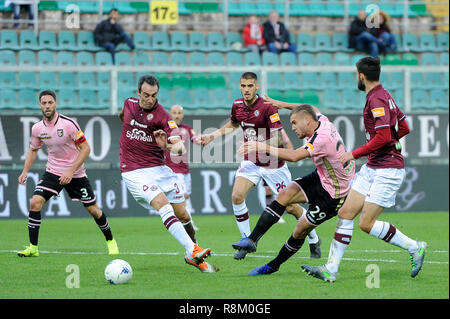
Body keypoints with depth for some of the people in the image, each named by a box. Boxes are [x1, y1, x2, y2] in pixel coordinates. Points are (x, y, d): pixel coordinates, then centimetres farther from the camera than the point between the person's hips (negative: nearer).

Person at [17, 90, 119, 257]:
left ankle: (110, 241, 27)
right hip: (52, 172, 3)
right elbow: (33, 150, 14)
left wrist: (71, 171, -22)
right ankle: (33, 248, -9)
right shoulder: (37, 128, -4)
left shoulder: (69, 124, -19)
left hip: (75, 173, -3)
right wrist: (25, 171, 1)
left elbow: (85, 149, -15)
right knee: (35, 202, -16)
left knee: (93, 209, 3)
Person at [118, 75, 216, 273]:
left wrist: (169, 146, -39)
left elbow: (180, 146, -19)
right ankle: (192, 250, -35)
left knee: (183, 215, 2)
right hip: (134, 172, -1)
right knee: (162, 204, -24)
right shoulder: (129, 104, 1)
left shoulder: (162, 116, -8)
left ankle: (193, 257, 23)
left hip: (158, 169, 1)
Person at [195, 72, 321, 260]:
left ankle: (314, 239, 26)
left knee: (290, 207, 2)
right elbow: (233, 124, 23)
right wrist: (212, 136, 17)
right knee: (237, 196, -16)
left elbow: (278, 139, -25)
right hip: (250, 162, 5)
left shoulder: (267, 107, -21)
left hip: (273, 164, -5)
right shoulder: (237, 105, -2)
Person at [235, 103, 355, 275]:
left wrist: (262, 147, -41)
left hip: (333, 194, -9)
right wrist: (283, 104, 18)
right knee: (285, 194, -9)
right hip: (321, 178, 9)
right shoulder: (321, 120, -4)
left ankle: (273, 266, 14)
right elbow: (313, 109, 21)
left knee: (301, 230, -3)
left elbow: (294, 156, -42)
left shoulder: (322, 138, -32)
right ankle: (252, 240, -12)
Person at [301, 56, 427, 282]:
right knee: (345, 213, 3)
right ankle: (330, 270, 2)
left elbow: (383, 137, -26)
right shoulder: (383, 96, 14)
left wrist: (354, 154, -18)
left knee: (366, 224, -11)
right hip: (372, 168, 10)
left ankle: (414, 248, 5)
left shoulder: (377, 99, -17)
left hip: (387, 170, -10)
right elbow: (404, 128, 22)